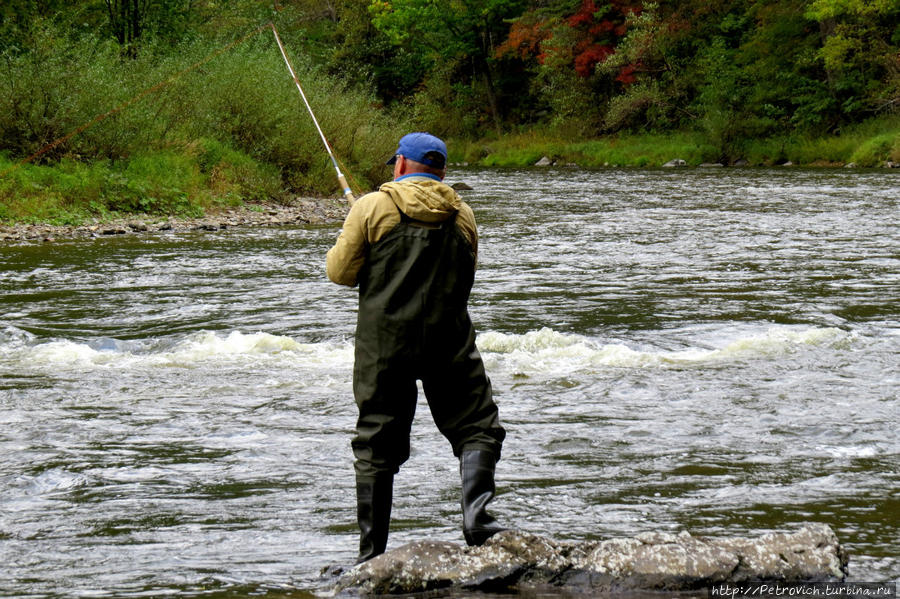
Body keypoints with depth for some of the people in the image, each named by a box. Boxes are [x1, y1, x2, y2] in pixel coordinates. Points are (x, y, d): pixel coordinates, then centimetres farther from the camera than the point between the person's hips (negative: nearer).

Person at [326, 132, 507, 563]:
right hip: (449, 341, 1)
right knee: (477, 429, 7)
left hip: (384, 342, -1)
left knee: (376, 446, 5)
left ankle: (371, 554, 7)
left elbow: (340, 272, 0)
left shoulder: (372, 207, -3)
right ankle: (476, 518, -16)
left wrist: (342, 251, 21)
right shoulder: (462, 215, 6)